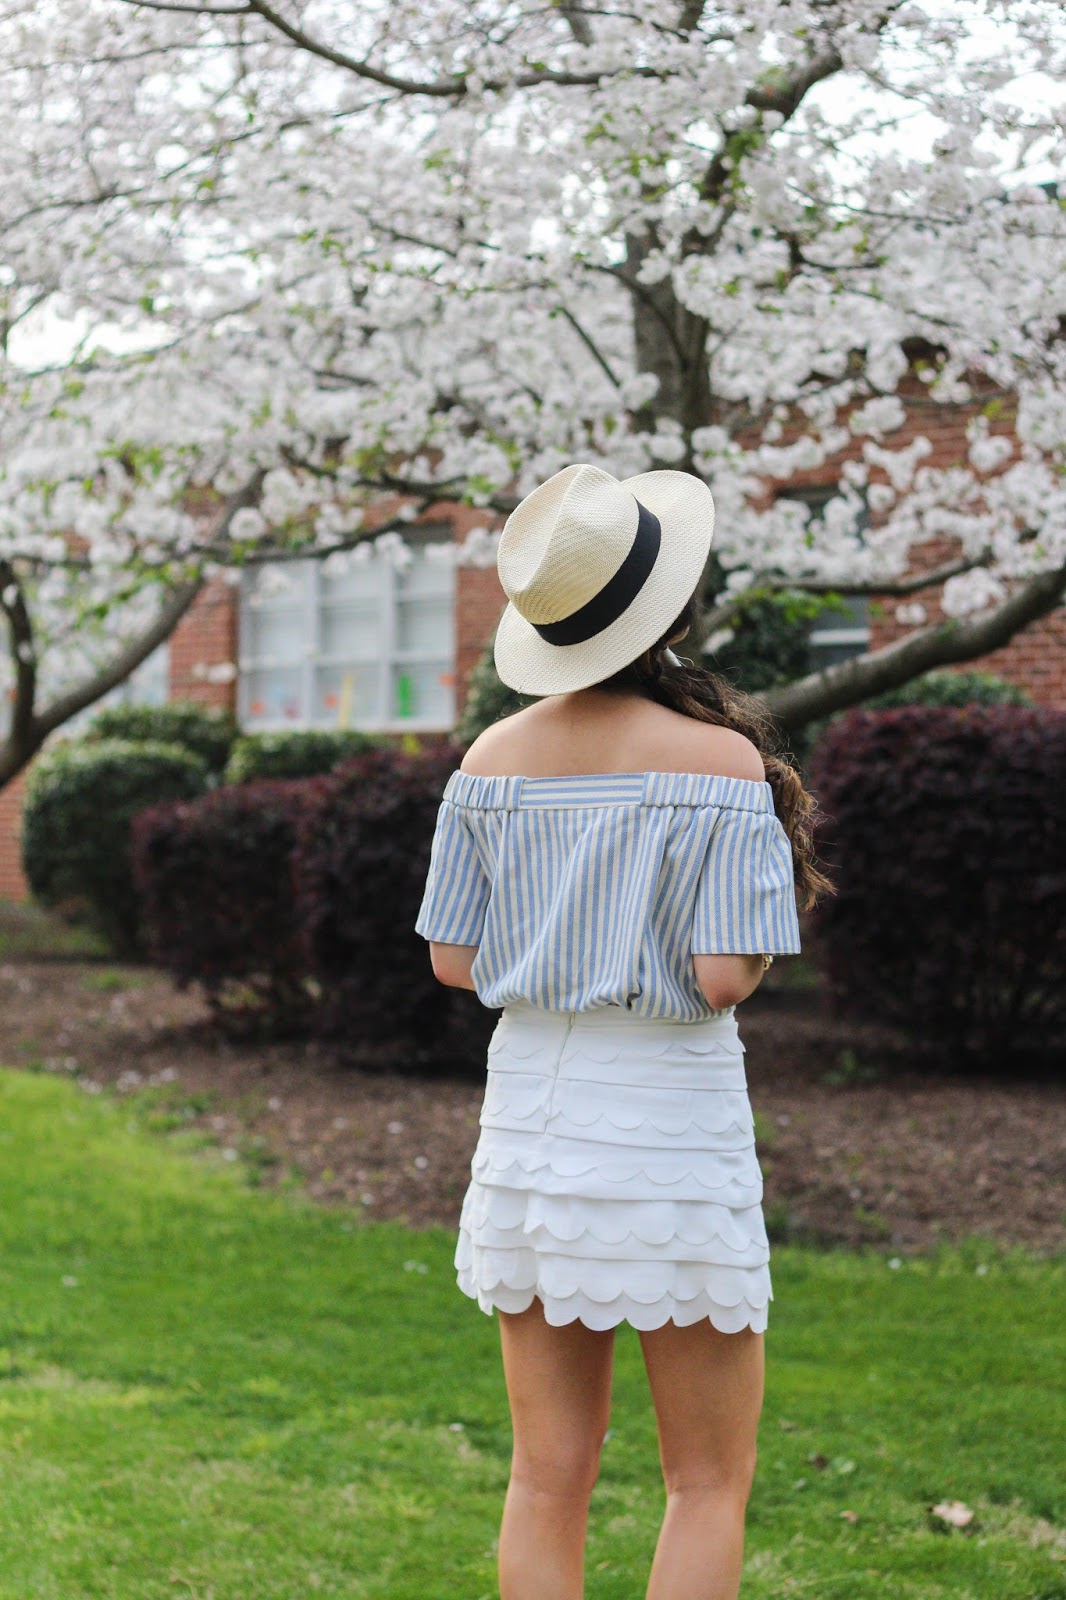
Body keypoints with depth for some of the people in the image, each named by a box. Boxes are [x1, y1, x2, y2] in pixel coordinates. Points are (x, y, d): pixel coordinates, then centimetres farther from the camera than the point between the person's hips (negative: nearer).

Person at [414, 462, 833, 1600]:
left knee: (549, 1480, 10)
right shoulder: (723, 761, -13)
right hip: (672, 1120, -5)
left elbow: (455, 961, 5)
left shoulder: (493, 758, 2)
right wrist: (765, 917, 4)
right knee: (709, 1482, 9)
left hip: (529, 1116, 5)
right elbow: (726, 978, -16)